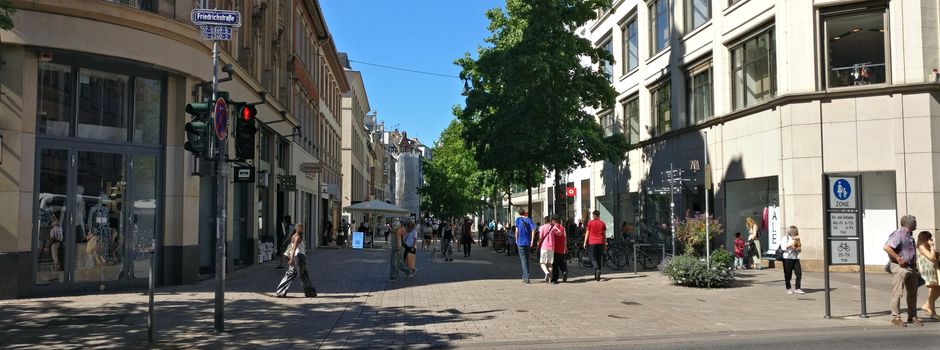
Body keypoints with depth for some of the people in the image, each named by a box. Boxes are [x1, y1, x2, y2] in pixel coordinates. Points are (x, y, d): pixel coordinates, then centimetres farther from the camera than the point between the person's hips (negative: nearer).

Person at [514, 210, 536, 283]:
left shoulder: (518, 219, 0)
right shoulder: (528, 219, 6)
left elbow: (517, 230, -7)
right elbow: (533, 228, -6)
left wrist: (516, 240, 2)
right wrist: (532, 240, -4)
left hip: (521, 242, -3)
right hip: (527, 242, 3)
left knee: (523, 260, -3)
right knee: (526, 259, 17)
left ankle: (526, 277, -11)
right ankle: (525, 276, 25)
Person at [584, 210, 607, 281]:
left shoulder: (590, 223, -1)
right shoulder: (602, 223, 7)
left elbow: (587, 233, -1)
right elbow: (604, 235, 8)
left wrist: (585, 242, 4)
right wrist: (605, 245, 13)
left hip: (592, 243, -3)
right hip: (600, 243, 3)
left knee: (593, 258, 0)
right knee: (599, 259, 9)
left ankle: (597, 270, -26)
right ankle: (597, 275, 12)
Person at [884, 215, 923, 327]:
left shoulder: (909, 235, 17)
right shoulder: (898, 235, -14)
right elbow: (886, 247, -26)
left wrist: (914, 266, 19)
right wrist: (898, 259, -22)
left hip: (911, 267, 10)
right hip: (900, 267, -10)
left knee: (912, 293, 14)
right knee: (897, 293, -5)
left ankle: (912, 316, 23)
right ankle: (895, 317, 0)